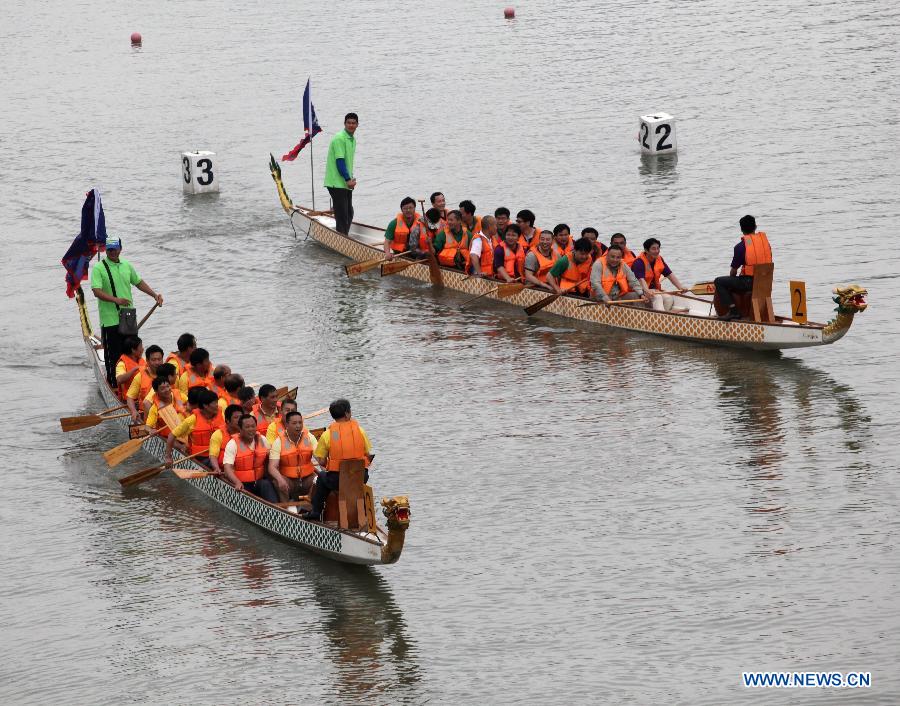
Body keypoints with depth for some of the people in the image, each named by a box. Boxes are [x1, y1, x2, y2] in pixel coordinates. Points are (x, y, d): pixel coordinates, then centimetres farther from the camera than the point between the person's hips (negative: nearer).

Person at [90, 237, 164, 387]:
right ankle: (113, 384, 3)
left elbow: (139, 282, 25)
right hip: (110, 321, -6)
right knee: (113, 355, -2)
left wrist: (155, 295, 15)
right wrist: (116, 300, -28)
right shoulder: (99, 268, -8)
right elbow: (97, 291, -18)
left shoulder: (127, 266, 11)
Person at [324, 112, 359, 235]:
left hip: (346, 184, 10)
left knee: (349, 214, 14)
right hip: (337, 183, -10)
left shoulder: (352, 139, 15)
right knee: (342, 215, -10)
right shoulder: (339, 139, -15)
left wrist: (351, 178, 8)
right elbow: (339, 161, -20)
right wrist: (348, 179, -21)